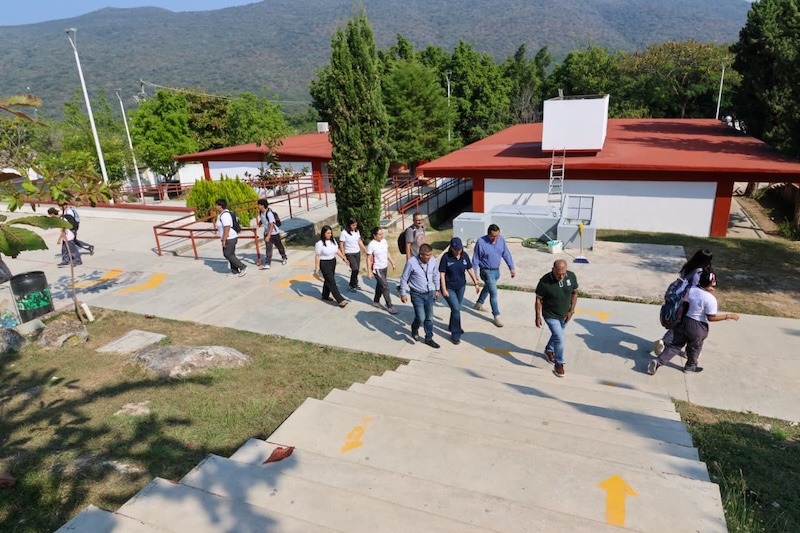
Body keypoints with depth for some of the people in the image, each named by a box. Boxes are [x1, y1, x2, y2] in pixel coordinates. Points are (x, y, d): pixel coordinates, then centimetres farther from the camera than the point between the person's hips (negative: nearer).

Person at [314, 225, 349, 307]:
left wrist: (343, 257, 10)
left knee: (328, 280, 19)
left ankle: (325, 296, 37)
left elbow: (337, 250, 14)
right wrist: (317, 269, -16)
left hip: (333, 262, 7)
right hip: (324, 264, -7)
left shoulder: (333, 241, 1)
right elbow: (317, 257, -16)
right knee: (332, 282, -5)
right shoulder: (319, 244, -19)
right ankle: (340, 300, -6)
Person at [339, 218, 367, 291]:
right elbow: (341, 245, -11)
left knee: (357, 269, 8)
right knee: (355, 269, -13)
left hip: (357, 253, 6)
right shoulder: (344, 233, -14)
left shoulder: (357, 231, 4)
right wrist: (343, 256, -14)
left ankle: (354, 284, 26)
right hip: (349, 254, -6)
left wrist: (366, 250, 13)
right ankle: (352, 285, 5)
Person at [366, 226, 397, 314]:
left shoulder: (384, 241, -1)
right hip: (377, 269, -7)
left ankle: (376, 301, 37)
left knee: (380, 285, 20)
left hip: (385, 267, 7)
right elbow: (368, 259, -16)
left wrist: (392, 263, 15)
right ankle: (389, 306, 4)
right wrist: (369, 272, -17)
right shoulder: (371, 245, -20)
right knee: (385, 287, -5)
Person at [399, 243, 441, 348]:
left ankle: (429, 338, 29)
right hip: (417, 295, -4)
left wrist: (437, 289, 16)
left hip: (429, 293, 4)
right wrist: (403, 294, -5)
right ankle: (415, 329, 27)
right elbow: (404, 279, -9)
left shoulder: (432, 261, -8)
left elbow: (436, 275, 11)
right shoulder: (411, 262, -20)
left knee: (429, 318, 12)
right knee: (421, 318, -8)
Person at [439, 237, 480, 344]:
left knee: (456, 308, 18)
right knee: (456, 309, -11)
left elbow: (470, 270, 5)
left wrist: (476, 284, 7)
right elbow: (442, 274, -15)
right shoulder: (446, 257, -18)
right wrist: (444, 290, -17)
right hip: (449, 287, -5)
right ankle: (455, 335, 3)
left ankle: (452, 326, 43)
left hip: (461, 287, 5)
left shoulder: (464, 255, -5)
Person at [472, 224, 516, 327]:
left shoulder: (501, 240, -8)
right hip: (487, 271, -6)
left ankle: (479, 304, 48)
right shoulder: (481, 242, -21)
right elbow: (475, 259, -14)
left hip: (496, 270, 6)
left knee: (487, 288, 25)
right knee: (493, 293, -9)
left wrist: (512, 268, 0)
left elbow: (506, 254, 2)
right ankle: (496, 316, 0)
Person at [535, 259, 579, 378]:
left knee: (557, 334, 24)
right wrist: (538, 317, -12)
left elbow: (574, 293, -1)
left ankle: (549, 350, 53)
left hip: (564, 315, 5)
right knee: (559, 338, -10)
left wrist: (571, 311, -5)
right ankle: (559, 363, 11)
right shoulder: (545, 281, -27)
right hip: (550, 315, -5)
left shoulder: (571, 276, -16)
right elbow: (539, 299, -15)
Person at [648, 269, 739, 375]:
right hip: (697, 327, -5)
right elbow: (711, 318, -17)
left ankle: (658, 362, 3)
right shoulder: (710, 299, -23)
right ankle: (690, 366, 44)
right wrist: (729, 316, -9)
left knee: (675, 345, 15)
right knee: (695, 348, 23)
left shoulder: (691, 289, -7)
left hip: (683, 322, 5)